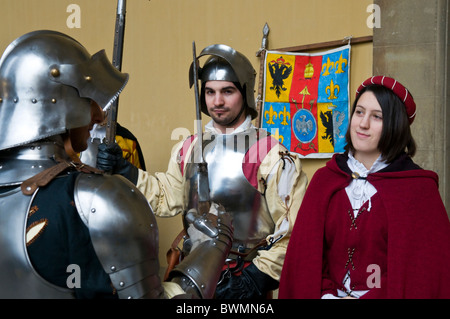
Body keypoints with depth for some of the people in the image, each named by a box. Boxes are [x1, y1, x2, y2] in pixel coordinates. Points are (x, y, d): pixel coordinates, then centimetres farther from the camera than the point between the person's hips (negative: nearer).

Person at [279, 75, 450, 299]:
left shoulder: (419, 188, -1)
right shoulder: (324, 180, 7)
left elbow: (426, 268, -3)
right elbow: (304, 253, 6)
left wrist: (370, 297, -10)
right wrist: (325, 294, -8)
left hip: (386, 294, -2)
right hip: (329, 294, 2)